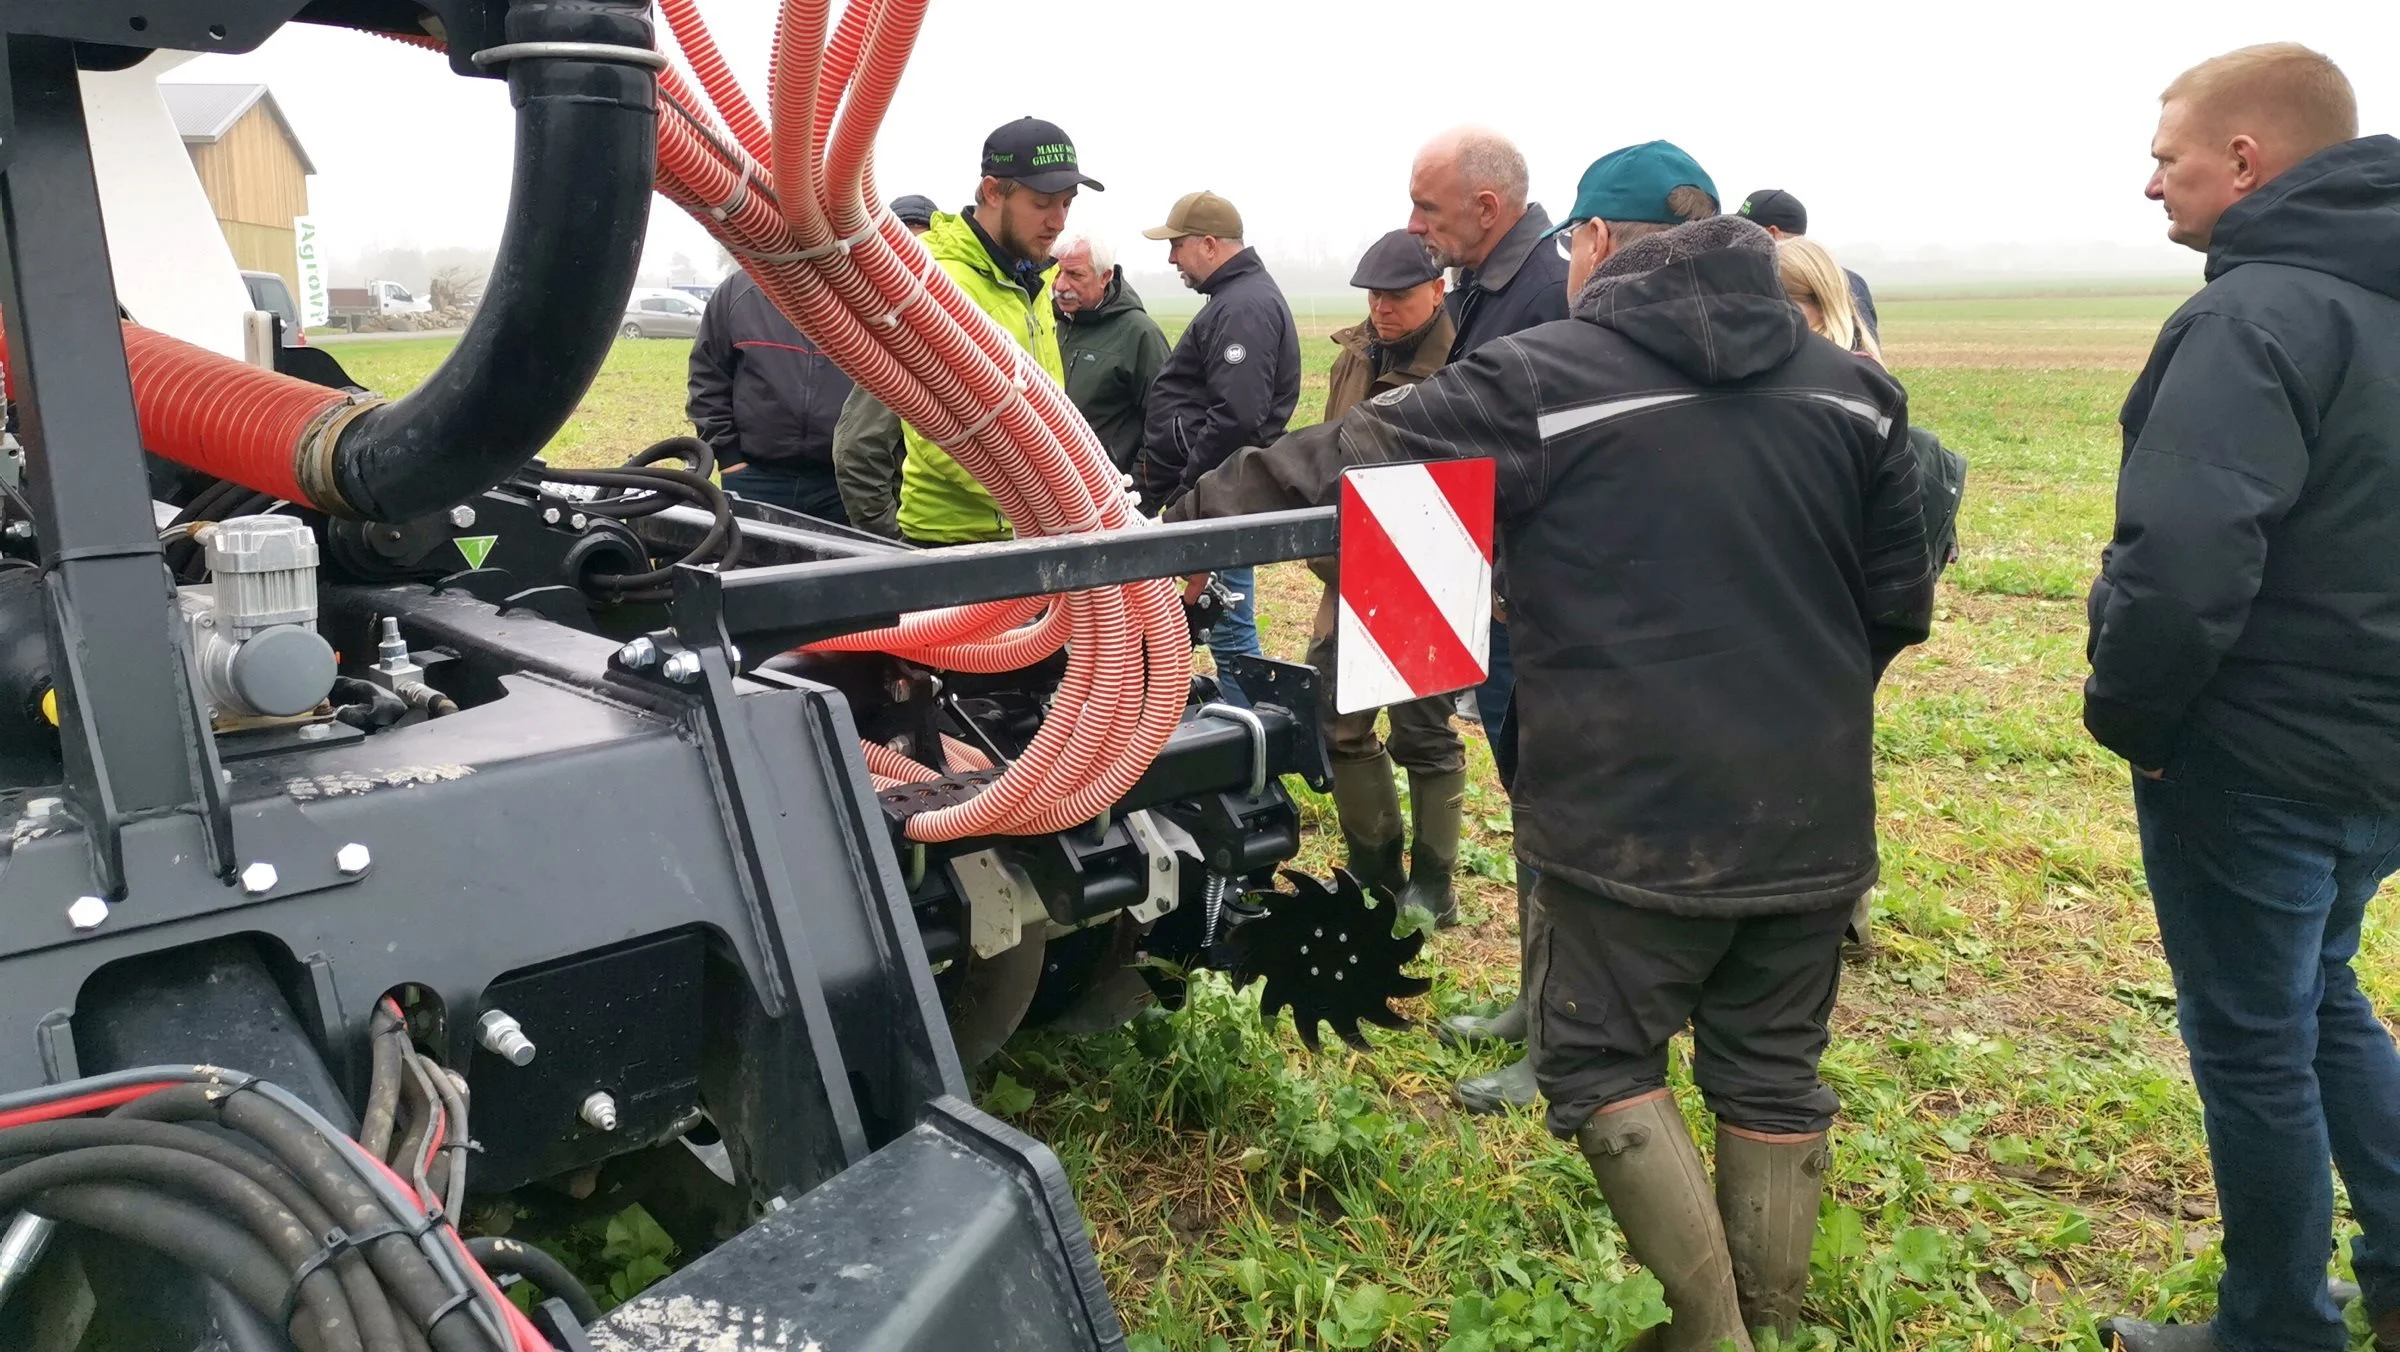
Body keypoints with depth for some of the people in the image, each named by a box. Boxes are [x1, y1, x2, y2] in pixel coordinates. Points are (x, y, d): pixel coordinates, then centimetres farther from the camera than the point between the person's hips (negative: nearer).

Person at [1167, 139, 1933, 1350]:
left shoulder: (1540, 381, -8)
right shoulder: (1847, 383, 7)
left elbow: (1343, 463, -6)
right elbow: (1900, 600, 11)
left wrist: (1187, 514, 7)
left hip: (1634, 811, -5)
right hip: (1811, 808, 6)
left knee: (1599, 1061, 12)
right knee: (1771, 1071, 17)